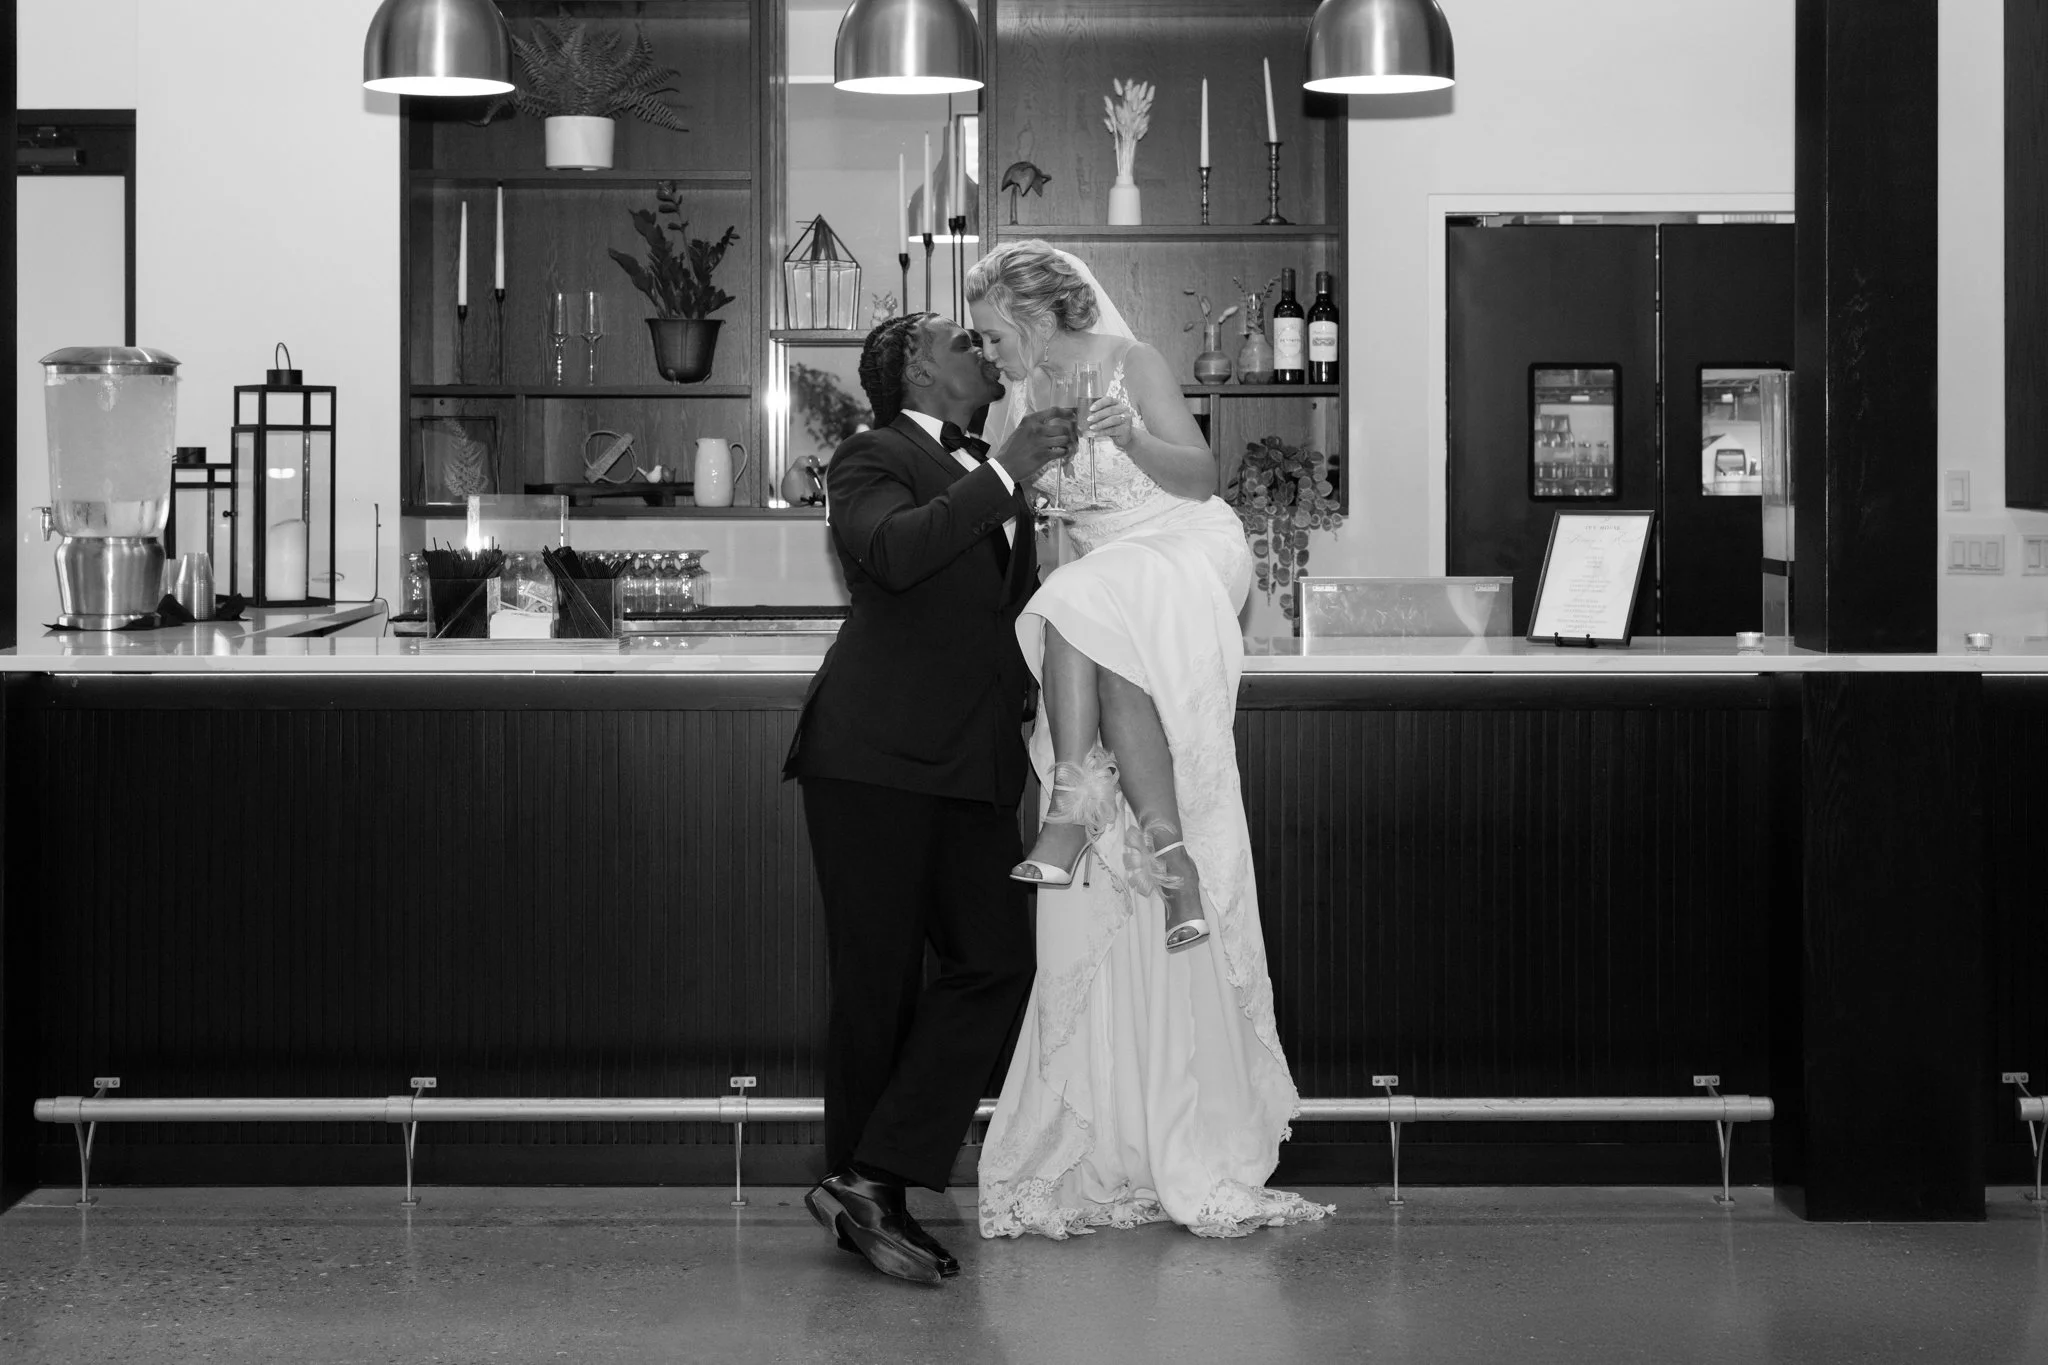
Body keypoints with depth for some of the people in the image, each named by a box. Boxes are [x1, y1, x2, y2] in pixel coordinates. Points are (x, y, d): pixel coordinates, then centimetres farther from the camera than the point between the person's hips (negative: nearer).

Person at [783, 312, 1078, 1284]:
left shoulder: (989, 475, 25)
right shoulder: (872, 459, 0)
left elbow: (1023, 606, 36)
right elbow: (894, 550, -22)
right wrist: (1003, 475, -21)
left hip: (972, 765, 7)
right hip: (877, 755, -7)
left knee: (996, 963, -5)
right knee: (878, 985, -3)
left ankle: (873, 1183, -4)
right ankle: (864, 1192, 5)